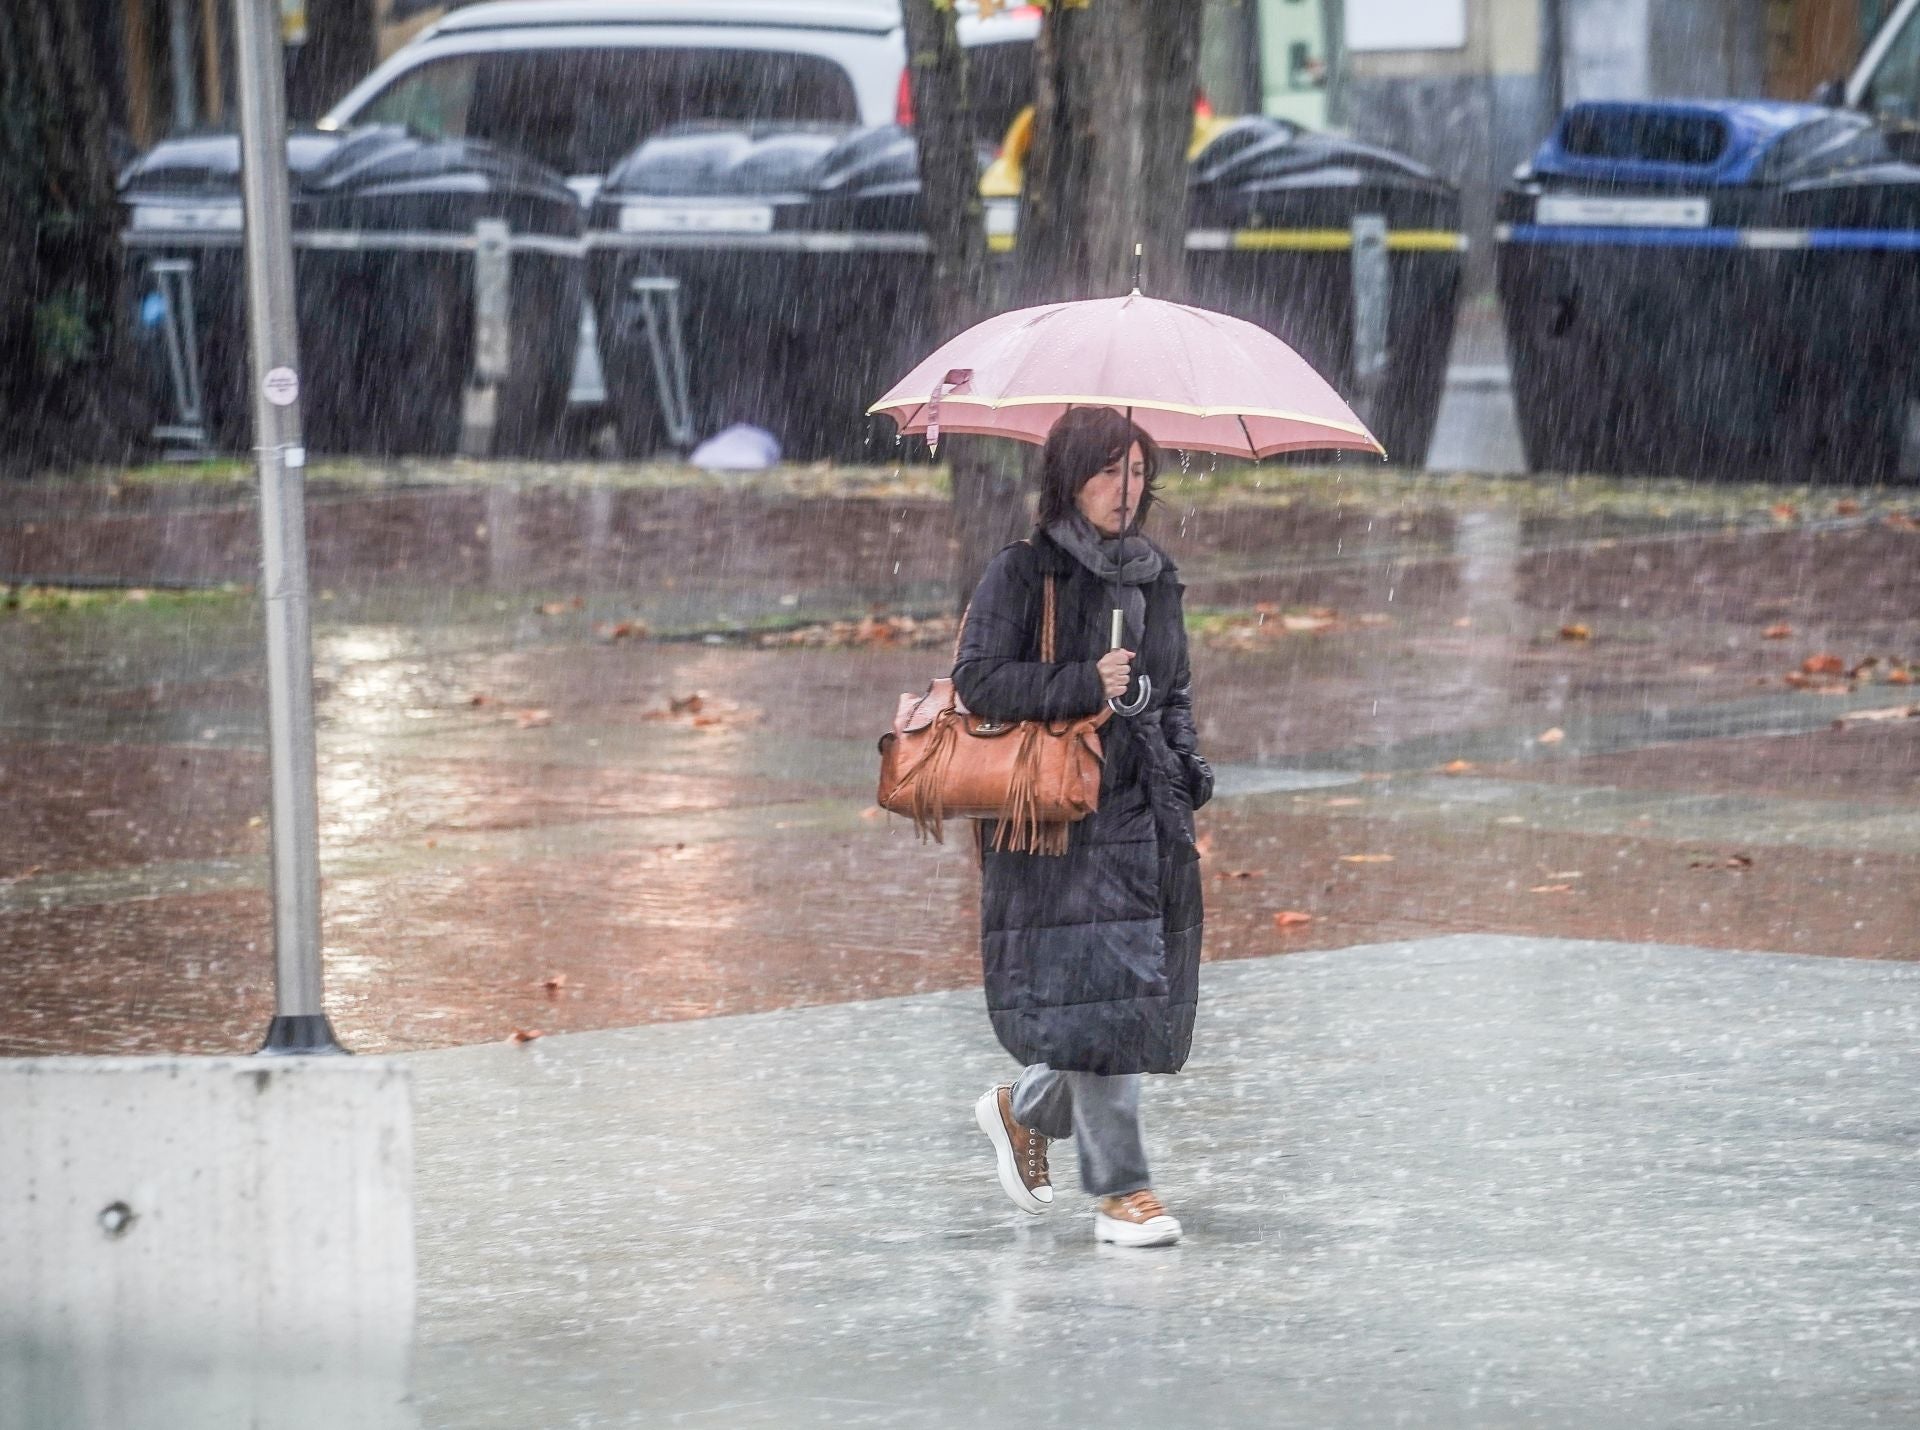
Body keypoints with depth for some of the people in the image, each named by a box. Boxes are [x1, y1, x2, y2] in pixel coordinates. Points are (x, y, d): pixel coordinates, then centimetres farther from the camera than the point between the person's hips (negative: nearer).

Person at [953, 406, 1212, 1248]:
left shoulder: (1156, 578, 15)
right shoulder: (1023, 575, -4)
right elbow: (978, 680, -10)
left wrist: (1185, 775, 9)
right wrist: (1083, 686, -18)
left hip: (1147, 812, 7)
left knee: (1147, 992, 5)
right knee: (1096, 990, -9)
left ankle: (1024, 1109, 31)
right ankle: (1121, 1191, -5)